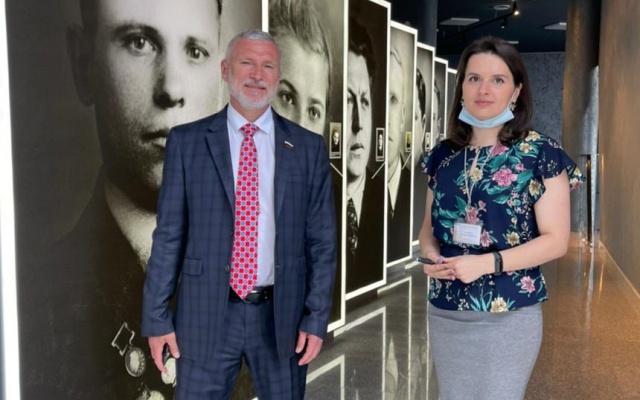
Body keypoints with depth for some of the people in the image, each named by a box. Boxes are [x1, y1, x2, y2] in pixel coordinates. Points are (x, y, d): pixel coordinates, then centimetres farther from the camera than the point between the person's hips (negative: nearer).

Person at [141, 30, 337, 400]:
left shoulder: (308, 147, 2)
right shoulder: (187, 141, 0)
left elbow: (322, 241, 2)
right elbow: (168, 236, 0)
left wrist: (316, 317, -2)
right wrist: (157, 317, -2)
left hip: (282, 316, 1)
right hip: (207, 315, -1)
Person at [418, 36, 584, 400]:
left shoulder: (540, 154, -8)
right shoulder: (444, 155, 5)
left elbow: (556, 240, -11)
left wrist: (486, 263, -22)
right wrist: (431, 253, -9)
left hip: (508, 316, -4)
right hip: (445, 314, 5)